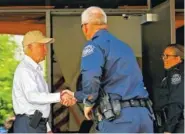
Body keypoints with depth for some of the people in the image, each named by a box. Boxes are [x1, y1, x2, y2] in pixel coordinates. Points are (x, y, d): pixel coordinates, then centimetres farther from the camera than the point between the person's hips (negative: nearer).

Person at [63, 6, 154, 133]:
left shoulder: (95, 44, -2)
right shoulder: (123, 45, 24)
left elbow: (91, 77, -23)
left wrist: (88, 102, -5)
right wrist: (76, 96, 43)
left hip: (120, 116, -7)